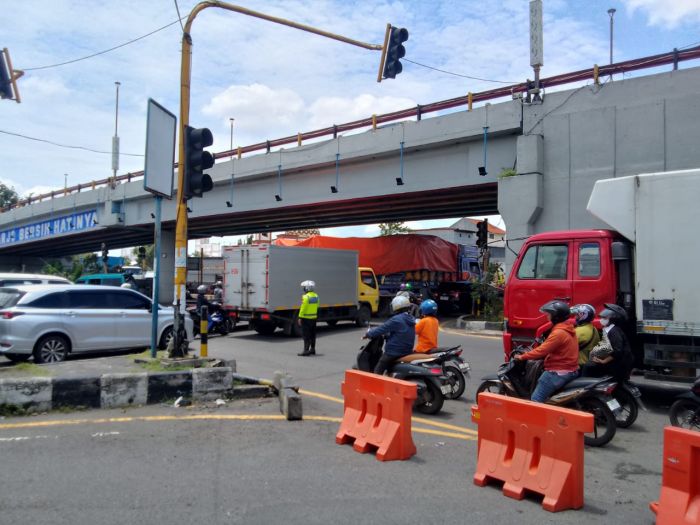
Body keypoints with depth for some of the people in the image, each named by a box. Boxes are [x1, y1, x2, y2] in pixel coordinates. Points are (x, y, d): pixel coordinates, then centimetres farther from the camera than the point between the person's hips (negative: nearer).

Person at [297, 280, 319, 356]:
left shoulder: (306, 297, -18)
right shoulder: (316, 296, 7)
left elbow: (303, 308, -18)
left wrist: (300, 318, -13)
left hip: (306, 318, -8)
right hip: (314, 318, 8)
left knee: (306, 335, -3)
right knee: (312, 335, 15)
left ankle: (306, 350, -4)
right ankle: (312, 349, 23)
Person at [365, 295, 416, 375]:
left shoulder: (396, 320, -17)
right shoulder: (411, 319, 9)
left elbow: (382, 328, -13)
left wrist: (369, 334, 1)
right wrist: (386, 335, 27)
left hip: (394, 352, -9)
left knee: (378, 371, -4)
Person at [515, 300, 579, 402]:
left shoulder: (559, 333, -20)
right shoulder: (567, 328, 12)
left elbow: (542, 350, -20)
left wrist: (523, 357, -10)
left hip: (559, 372, -11)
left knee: (535, 400, -10)